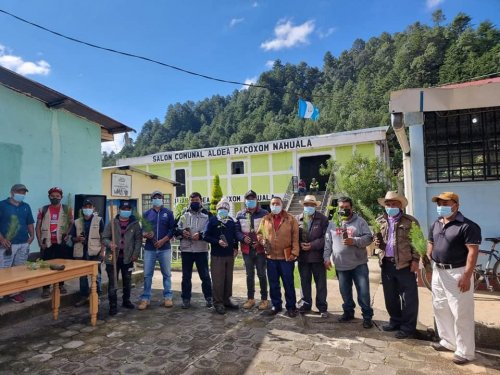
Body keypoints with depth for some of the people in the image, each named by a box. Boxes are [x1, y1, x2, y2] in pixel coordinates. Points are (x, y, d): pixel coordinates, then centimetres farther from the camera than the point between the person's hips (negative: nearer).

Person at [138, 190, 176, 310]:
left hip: (165, 248, -1)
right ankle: (145, 298, 12)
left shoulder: (168, 213, 4)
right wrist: (145, 234, -15)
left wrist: (163, 240, -13)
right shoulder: (146, 214, 9)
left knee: (167, 274, 6)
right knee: (147, 274, 3)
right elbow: (143, 229, 8)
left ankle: (167, 297, 16)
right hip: (149, 249, 1)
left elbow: (172, 229, -2)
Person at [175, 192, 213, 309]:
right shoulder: (184, 214, 10)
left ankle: (209, 297, 20)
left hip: (201, 250, -2)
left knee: (205, 275, 6)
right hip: (186, 249, 2)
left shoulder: (206, 214, 3)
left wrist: (200, 235, -18)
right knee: (186, 276, 10)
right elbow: (176, 228, 8)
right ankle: (186, 299, 22)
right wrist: (182, 232, -12)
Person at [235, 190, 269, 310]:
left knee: (261, 274, 7)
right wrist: (243, 237, -14)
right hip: (247, 249, 3)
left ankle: (264, 299, 19)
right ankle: (250, 298, 26)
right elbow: (237, 230, 4)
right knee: (249, 275, 14)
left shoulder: (264, 214, -4)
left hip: (260, 249, -3)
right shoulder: (240, 215, 4)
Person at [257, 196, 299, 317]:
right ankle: (276, 306, 28)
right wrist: (262, 241, -7)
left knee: (288, 284, 6)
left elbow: (295, 237, -5)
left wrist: (294, 253, -12)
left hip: (286, 257, -3)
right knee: (273, 284, 13)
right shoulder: (265, 219, 6)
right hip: (271, 257, 3)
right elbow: (259, 233, 14)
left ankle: (291, 307, 21)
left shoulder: (290, 219, -3)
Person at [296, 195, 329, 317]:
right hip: (303, 256, 3)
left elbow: (326, 237, -10)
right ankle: (306, 304, 27)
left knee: (321, 283, 6)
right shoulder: (297, 219, 6)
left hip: (318, 256, -2)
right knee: (304, 282, 13)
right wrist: (299, 244, -14)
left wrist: (312, 245, -17)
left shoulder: (322, 219, -3)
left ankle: (322, 307, 18)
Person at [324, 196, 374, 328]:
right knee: (345, 292, 14)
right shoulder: (333, 223, 8)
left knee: (363, 292, 0)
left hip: (359, 263, -3)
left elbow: (368, 238, -6)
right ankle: (348, 312, 32)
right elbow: (328, 242, 8)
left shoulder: (360, 221, -1)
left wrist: (354, 241, -20)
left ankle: (367, 316, 14)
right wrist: (326, 257, 1)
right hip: (341, 265, 3)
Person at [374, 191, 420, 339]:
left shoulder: (410, 221, -3)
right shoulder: (380, 221, 10)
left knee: (408, 298, 3)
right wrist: (378, 242, -2)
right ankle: (395, 321, 32)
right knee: (390, 296, 15)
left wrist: (415, 260, -12)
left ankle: (408, 327, 16)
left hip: (405, 264, -5)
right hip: (386, 264, 5)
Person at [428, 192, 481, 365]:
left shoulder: (467, 226, -15)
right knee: (440, 308, 18)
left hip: (457, 273, -8)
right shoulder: (436, 224, 9)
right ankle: (448, 341, 35)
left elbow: (473, 251, -19)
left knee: (461, 314, 2)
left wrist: (466, 276, -23)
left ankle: (465, 352, 16)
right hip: (438, 272, 8)